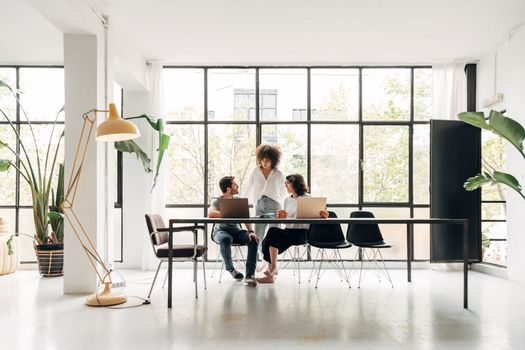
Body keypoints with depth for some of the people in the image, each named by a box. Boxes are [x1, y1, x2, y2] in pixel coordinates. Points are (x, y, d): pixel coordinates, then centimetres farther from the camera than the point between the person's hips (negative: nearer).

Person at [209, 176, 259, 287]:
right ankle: (230, 268, -11)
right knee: (226, 239, -39)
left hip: (236, 231, 4)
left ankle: (249, 275, -26)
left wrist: (250, 231, -16)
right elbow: (210, 214, -23)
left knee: (253, 240, -26)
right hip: (221, 230, -3)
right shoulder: (217, 202, -1)